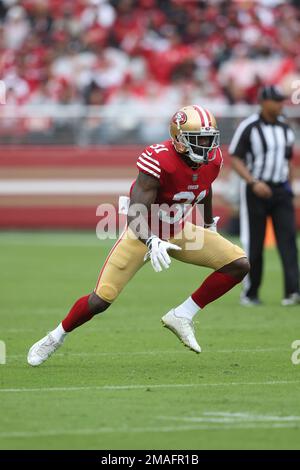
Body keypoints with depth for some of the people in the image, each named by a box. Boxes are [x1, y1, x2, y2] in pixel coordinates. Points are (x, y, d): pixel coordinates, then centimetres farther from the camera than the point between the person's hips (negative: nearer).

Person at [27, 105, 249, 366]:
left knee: (239, 264, -11)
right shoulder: (159, 162, -32)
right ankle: (56, 338, 18)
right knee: (101, 300, -10)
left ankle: (182, 316, -3)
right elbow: (135, 214, -36)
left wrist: (210, 226, 28)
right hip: (143, 233, -6)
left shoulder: (213, 160, -12)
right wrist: (152, 242, -54)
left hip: (177, 232, 6)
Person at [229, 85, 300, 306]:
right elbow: (235, 159, -8)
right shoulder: (249, 127, -6)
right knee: (253, 243, 1)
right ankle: (249, 293, 14)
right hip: (255, 190, -4)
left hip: (281, 190, 4)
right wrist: (253, 183, -20)